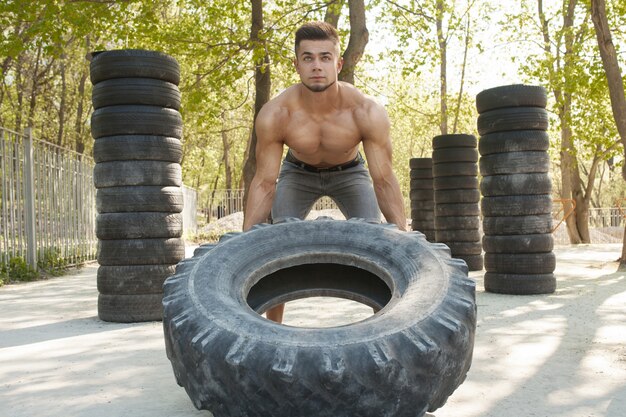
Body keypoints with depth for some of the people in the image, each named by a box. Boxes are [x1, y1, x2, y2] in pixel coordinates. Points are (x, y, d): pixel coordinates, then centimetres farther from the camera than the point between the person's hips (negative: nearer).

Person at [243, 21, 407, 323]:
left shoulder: (367, 112, -35)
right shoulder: (274, 115, -34)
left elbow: (384, 180, -28)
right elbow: (264, 183, -25)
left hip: (349, 172, 0)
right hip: (298, 173, 0)